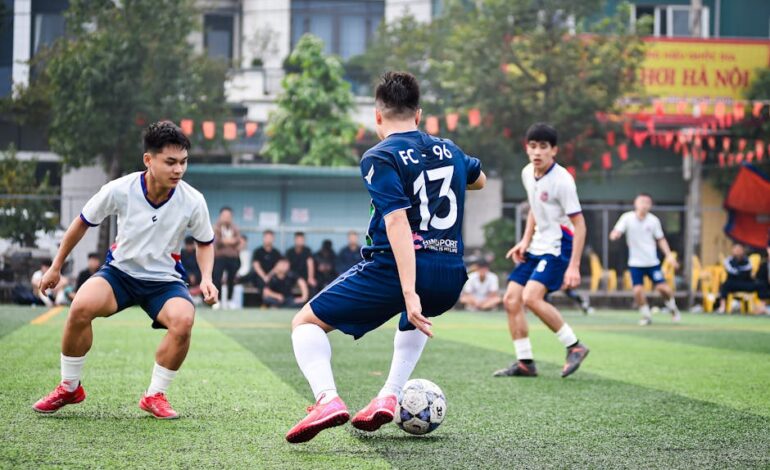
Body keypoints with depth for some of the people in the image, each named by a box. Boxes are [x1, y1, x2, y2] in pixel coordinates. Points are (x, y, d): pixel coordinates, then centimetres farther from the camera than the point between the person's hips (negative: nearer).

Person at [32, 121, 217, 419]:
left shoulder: (193, 201, -15)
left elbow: (205, 243, 6)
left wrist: (206, 278, -12)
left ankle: (155, 395, -9)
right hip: (120, 271, 0)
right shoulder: (119, 190, -17)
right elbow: (82, 222, 2)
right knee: (81, 306, -30)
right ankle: (69, 388, -6)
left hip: (165, 279, 0)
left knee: (183, 320, -32)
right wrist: (56, 266, 9)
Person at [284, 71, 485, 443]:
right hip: (449, 279, 6)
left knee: (306, 323, 8)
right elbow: (479, 179, 39)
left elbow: (397, 221, -18)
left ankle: (327, 399, -17)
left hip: (392, 270, -6)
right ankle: (389, 396, 24)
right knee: (416, 320, 41)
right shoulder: (448, 150, 15)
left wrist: (409, 293, -25)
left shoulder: (379, 158, -5)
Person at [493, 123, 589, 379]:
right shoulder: (527, 173, 5)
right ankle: (525, 362, 9)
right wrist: (525, 241, 11)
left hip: (558, 248, -8)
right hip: (536, 248, 8)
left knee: (531, 297, -24)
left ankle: (574, 346, -9)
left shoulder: (562, 180, -19)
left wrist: (574, 266, -22)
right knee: (511, 300, 0)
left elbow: (579, 224, -17)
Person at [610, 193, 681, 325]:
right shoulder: (627, 218, -8)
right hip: (635, 263, -1)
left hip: (652, 261, 1)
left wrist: (669, 255, -3)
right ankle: (646, 316, 11)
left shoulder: (653, 220, -3)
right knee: (638, 290, -13)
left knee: (662, 287, -7)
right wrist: (615, 235, -38)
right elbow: (614, 234, -13)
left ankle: (673, 309, 23)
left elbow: (661, 239, 7)